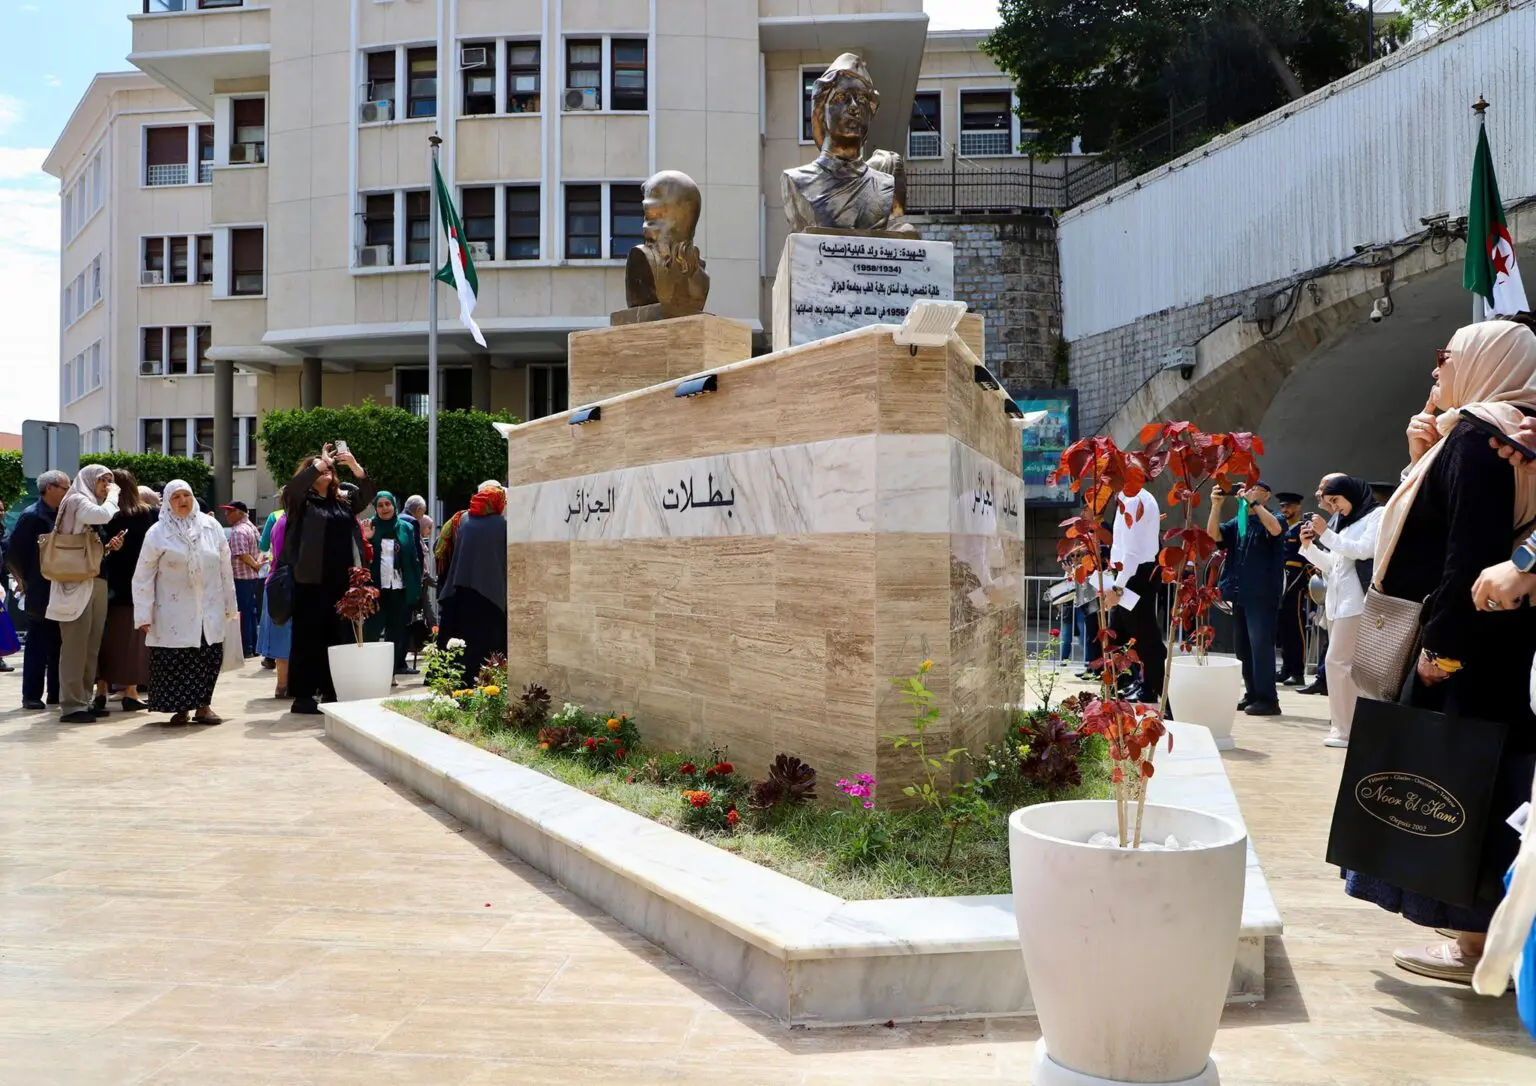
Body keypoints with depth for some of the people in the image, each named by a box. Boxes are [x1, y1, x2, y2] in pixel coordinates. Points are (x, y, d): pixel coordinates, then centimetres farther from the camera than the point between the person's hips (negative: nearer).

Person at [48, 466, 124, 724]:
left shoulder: (92, 505, 23)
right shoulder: (76, 501, -4)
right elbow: (104, 515, -24)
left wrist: (110, 546, 4)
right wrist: (113, 494, -7)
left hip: (96, 582, 9)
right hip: (77, 583, -9)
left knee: (92, 646, 9)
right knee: (75, 645, -8)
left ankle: (84, 700, 14)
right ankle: (71, 705, -7)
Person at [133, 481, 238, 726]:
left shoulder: (211, 526, 5)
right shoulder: (158, 533, -2)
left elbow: (226, 568, 9)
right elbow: (143, 577, -2)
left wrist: (231, 604, 10)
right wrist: (143, 614, -5)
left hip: (209, 609, 2)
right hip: (174, 611, -2)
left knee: (210, 656, 0)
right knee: (175, 660, -1)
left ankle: (203, 705, 13)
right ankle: (180, 708, 13)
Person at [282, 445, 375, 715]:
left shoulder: (343, 500, 17)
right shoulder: (301, 502, 4)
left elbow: (368, 495, 5)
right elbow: (291, 488, -16)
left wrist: (356, 467, -10)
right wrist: (319, 463, -15)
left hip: (341, 581, 5)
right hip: (311, 580, -5)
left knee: (338, 638, 8)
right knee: (308, 638, -2)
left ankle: (331, 692, 16)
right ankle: (302, 695, 2)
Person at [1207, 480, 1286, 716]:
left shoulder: (1272, 519, 0)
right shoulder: (1237, 522, 16)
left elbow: (1275, 530, -24)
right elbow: (1213, 534, 2)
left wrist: (1254, 503, -21)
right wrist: (1217, 505, -8)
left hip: (1262, 594, -7)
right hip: (1240, 593, 7)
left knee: (1260, 644, -11)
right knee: (1244, 646, 10)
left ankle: (1267, 699, -8)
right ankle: (1252, 694, 18)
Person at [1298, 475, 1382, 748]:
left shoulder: (1377, 515, 0)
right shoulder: (1343, 522, 21)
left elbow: (1364, 550, -14)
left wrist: (1326, 533, -13)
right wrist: (1309, 546, 7)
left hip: (1356, 601, -8)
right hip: (1337, 600, 8)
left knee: (1338, 661, -12)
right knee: (1346, 664, 5)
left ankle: (1345, 729, -8)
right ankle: (1343, 724, 6)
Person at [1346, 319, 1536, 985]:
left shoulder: (1474, 435, -13)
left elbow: (1472, 550, -22)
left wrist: (1440, 643, -20)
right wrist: (1423, 457, 11)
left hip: (1470, 642, -10)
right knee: (1482, 783, 14)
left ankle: (1473, 941, 5)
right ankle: (1481, 924, 22)